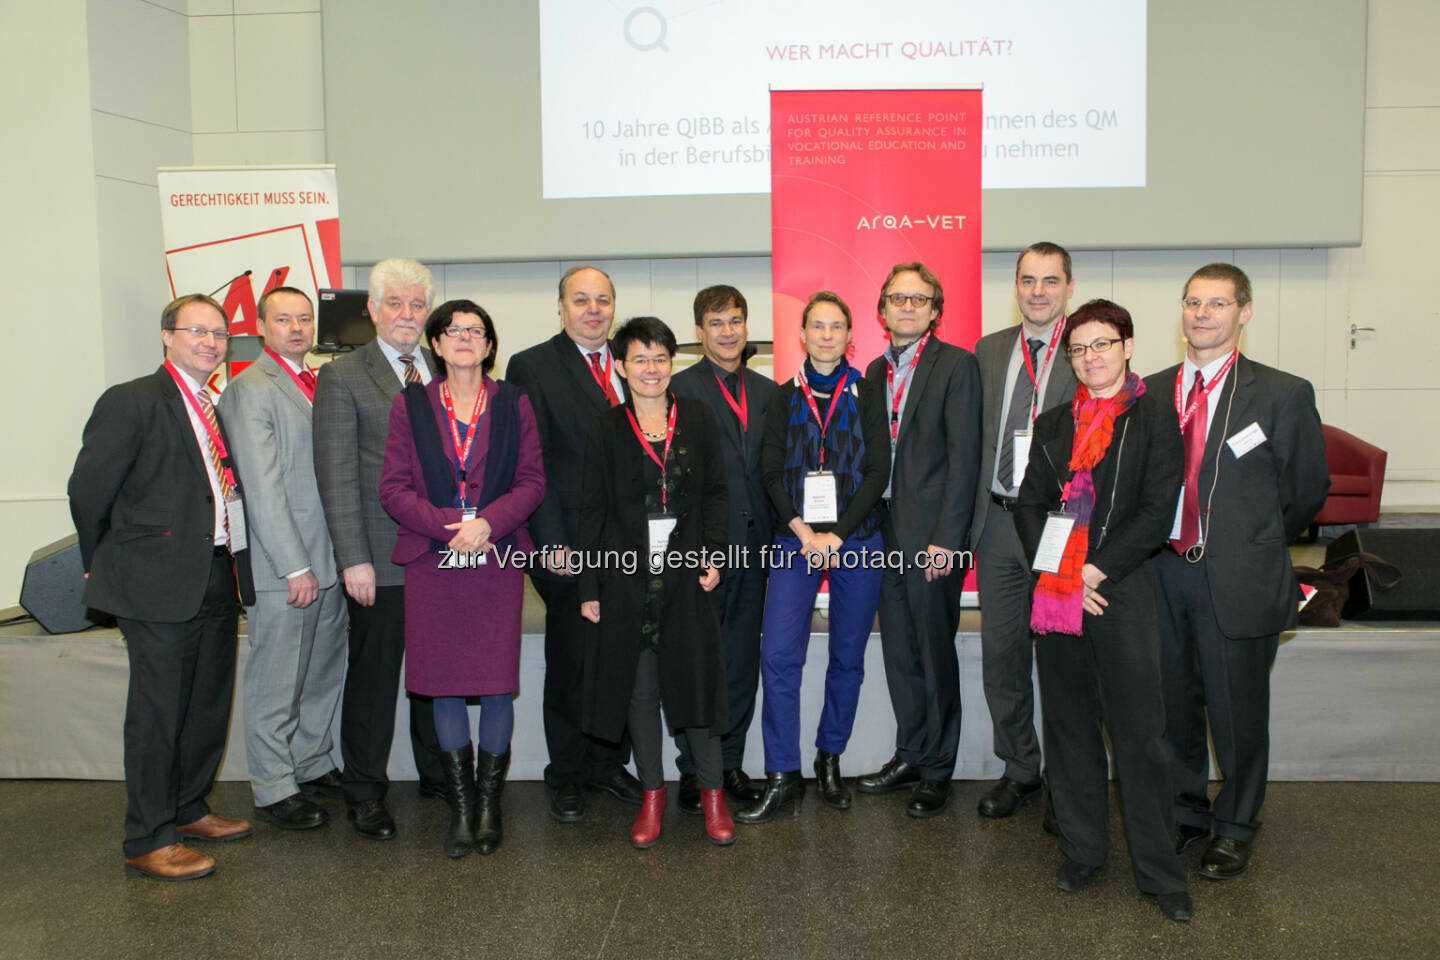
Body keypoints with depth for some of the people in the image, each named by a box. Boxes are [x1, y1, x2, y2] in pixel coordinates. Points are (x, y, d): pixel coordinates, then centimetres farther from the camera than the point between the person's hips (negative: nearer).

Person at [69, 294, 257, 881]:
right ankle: (148, 843, 13)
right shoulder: (132, 402, -8)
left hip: (216, 583, 8)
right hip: (160, 584, -7)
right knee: (157, 712, 0)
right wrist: (104, 566, 2)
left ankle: (187, 810, 34)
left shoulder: (217, 409, 14)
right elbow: (88, 488, -7)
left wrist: (233, 564, 9)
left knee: (210, 704, 16)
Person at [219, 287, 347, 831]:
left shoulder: (317, 385, 14)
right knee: (276, 684, 4)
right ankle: (273, 790, 17)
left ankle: (313, 767, 32)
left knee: (324, 674, 17)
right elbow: (262, 489, -15)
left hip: (327, 561, 8)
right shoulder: (250, 388, -10)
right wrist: (295, 566, -16)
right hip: (282, 567, -8)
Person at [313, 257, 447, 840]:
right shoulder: (342, 377, -3)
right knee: (373, 676, 7)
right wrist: (354, 558, -14)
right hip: (381, 557, -4)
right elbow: (336, 476, -8)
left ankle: (439, 774, 32)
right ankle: (365, 793, 22)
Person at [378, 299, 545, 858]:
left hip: (498, 560, 0)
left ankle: (490, 803, 18)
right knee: (444, 684, 5)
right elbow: (393, 489, 1)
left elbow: (532, 481, 2)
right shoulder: (410, 405, 6)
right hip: (433, 561, 0)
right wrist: (447, 527, -14)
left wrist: (487, 522, -14)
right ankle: (461, 808, 19)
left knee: (497, 684, 1)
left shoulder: (512, 404, 7)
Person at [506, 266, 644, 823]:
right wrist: (552, 543, -14)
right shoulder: (531, 367, -3)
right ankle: (566, 776, 24)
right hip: (572, 546, -4)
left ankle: (609, 763, 28)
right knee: (571, 663, 7)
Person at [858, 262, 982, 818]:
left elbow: (964, 457, -12)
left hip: (932, 536, -6)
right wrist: (871, 526, 6)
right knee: (898, 651, 13)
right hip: (886, 532, 6)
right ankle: (910, 755, 27)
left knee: (935, 652, 3)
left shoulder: (957, 365, -6)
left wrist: (946, 539, -17)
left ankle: (937, 770, 17)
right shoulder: (876, 371, 14)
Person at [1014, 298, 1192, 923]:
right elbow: (1029, 505, 9)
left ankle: (1158, 871, 13)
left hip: (1122, 592, -4)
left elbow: (1158, 512, -7)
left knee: (1138, 732, -1)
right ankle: (1082, 850, 25)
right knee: (1069, 727, 11)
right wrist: (1058, 574, -5)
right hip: (1055, 594, 4)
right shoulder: (1054, 424, 14)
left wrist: (1096, 570, -12)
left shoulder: (1154, 419, 1)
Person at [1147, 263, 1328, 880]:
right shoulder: (1152, 392, 6)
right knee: (1174, 704, 15)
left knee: (1237, 711, 8)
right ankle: (1186, 815, 36)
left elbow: (1308, 488, 3)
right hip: (1164, 574, 4)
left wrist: (1252, 545, 8)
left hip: (1238, 581, -3)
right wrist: (1153, 549, 3)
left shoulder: (1282, 394, -5)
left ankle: (1235, 829, 31)